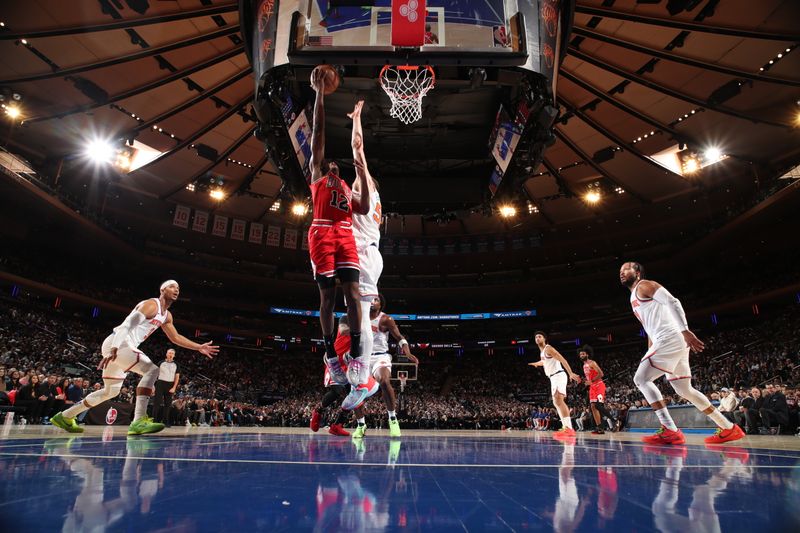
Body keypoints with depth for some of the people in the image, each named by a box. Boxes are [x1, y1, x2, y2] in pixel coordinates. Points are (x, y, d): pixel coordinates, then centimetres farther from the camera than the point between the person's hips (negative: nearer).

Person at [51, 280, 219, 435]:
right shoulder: (151, 304, -12)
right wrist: (114, 349, -34)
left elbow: (175, 337, 24)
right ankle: (139, 421, -32)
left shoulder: (167, 315, 17)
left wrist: (199, 347, 17)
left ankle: (65, 416, 35)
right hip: (117, 344, -11)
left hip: (124, 347, 11)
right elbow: (127, 325, -23)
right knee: (152, 370, -25)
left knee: (111, 391, 23)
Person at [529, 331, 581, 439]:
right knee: (556, 402, 12)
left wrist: (571, 373, -32)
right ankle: (566, 427, 18)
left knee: (559, 400, -24)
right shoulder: (542, 351, 17)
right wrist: (536, 363, 60)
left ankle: (569, 429, -30)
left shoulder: (548, 349, -11)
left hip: (559, 376, -11)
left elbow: (562, 360, -21)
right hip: (553, 378, 11)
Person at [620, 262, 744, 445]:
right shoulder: (635, 299, 27)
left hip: (670, 339, -10)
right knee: (684, 389, 17)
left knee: (641, 379, -14)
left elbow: (672, 302, -15)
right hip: (667, 342, 10)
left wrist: (685, 331, -27)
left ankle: (669, 431, -16)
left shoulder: (644, 285, -1)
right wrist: (649, 355, 26)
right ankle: (729, 428, 24)